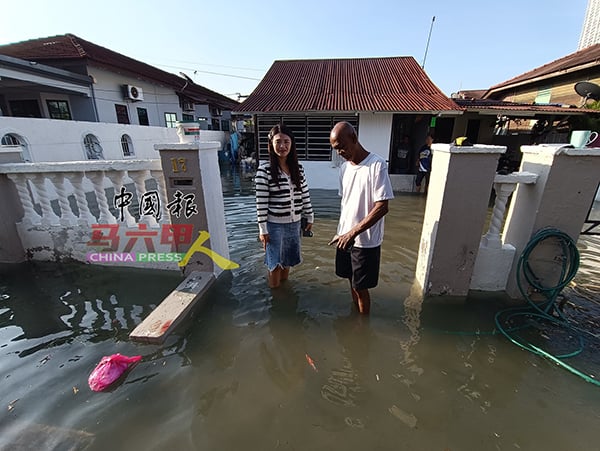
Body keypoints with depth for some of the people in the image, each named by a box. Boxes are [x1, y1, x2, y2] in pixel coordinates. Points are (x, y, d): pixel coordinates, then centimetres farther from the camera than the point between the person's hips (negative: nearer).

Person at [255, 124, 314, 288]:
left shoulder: (298, 168, 2)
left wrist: (310, 217, 10)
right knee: (275, 262, 10)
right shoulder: (264, 170, -14)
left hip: (294, 222, 5)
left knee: (287, 259, 21)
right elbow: (261, 202, -13)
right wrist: (263, 229, -12)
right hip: (275, 224, -5)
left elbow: (305, 195, 8)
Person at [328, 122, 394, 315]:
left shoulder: (377, 165, -17)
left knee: (361, 286, 8)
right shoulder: (344, 167, 5)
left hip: (366, 241, -7)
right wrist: (341, 232, 15)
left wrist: (353, 233, -25)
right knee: (352, 281, 21)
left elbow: (382, 207, -21)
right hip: (345, 237, 7)